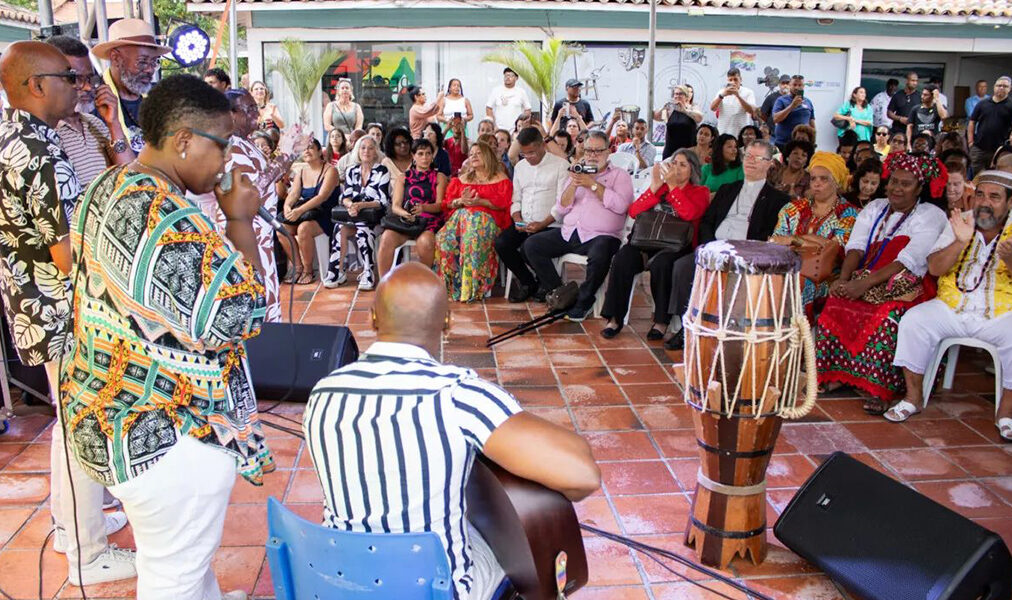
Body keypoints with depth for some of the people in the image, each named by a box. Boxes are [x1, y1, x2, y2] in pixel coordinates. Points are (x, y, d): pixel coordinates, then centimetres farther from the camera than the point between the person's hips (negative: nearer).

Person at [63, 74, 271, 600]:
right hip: (166, 435, -10)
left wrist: (224, 221, 3)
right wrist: (241, 220, -18)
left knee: (181, 547, 31)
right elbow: (241, 314, -26)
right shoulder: (169, 221, -30)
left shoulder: (107, 189, 3)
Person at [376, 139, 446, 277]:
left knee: (425, 242, -37)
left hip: (429, 221, -2)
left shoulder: (439, 177, 16)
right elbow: (395, 206, 9)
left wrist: (423, 207, -20)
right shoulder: (403, 178, 20)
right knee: (386, 238, -30)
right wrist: (405, 213, -15)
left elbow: (440, 205, 3)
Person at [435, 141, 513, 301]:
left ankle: (472, 289, -31)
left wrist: (480, 201, -12)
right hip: (460, 215, 4)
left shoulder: (500, 178, 16)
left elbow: (504, 202, 0)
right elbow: (447, 202, 20)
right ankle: (449, 286, -23)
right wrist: (460, 201, -3)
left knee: (473, 240, -39)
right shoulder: (462, 179, 29)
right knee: (443, 240, -29)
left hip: (486, 217, -4)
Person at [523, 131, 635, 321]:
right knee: (531, 245, -10)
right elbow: (561, 209, 11)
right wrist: (573, 185, -4)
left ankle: (584, 301, -12)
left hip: (600, 235, -5)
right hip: (568, 233, 5)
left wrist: (592, 184, -11)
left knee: (599, 257, -37)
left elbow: (621, 205, -12)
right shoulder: (576, 174, 21)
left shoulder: (620, 175, 8)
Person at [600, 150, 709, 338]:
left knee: (661, 264, -36)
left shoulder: (700, 192, 12)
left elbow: (690, 214, -13)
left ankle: (661, 321, -19)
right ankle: (615, 318, -20)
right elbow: (633, 212, 5)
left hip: (677, 247, -3)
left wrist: (672, 185, -9)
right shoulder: (660, 187, 20)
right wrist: (655, 187, -4)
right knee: (622, 259, -27)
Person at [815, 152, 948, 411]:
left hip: (907, 289, -4)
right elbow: (856, 247, 3)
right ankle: (833, 375, -19)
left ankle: (880, 390, -29)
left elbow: (908, 262, -15)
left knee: (888, 316, -35)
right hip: (868, 283, 5)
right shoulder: (875, 208, 16)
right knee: (834, 304, -24)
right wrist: (844, 279, -17)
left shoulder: (931, 216, -2)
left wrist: (865, 283, -26)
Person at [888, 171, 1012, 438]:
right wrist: (960, 242, -20)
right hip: (951, 307, 2)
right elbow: (934, 268, -4)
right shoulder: (960, 222, 5)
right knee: (912, 320, -22)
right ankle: (914, 396, -8)